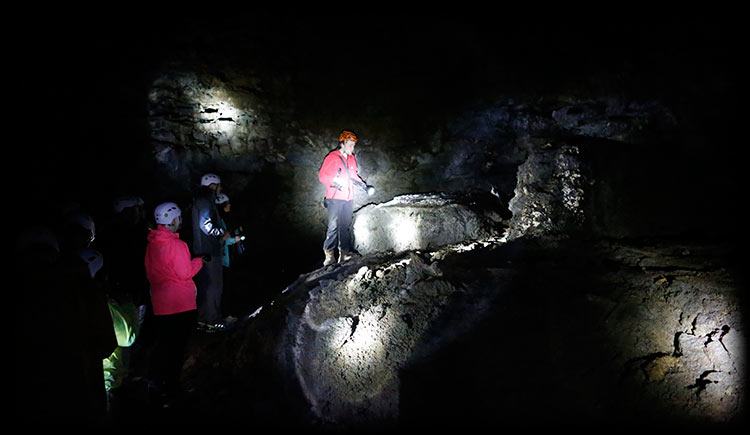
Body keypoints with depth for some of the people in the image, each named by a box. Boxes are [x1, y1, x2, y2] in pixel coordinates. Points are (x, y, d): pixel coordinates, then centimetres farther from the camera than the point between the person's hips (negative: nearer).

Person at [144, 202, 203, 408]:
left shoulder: (152, 244, 4)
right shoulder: (177, 245, -19)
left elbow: (150, 273, 12)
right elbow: (185, 273, -15)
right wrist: (199, 261, -2)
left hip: (159, 304, 7)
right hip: (181, 304, -7)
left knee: (161, 345, 18)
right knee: (177, 348, 5)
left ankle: (155, 383, 26)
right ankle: (171, 389, 12)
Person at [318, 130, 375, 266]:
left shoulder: (352, 158, 15)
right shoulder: (332, 157, -6)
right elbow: (322, 175, -7)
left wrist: (365, 186, 14)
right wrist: (333, 182, -21)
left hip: (348, 198, 7)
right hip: (335, 198, -6)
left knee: (346, 226, 8)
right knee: (333, 226, -10)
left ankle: (345, 253, 13)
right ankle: (329, 255, -6)